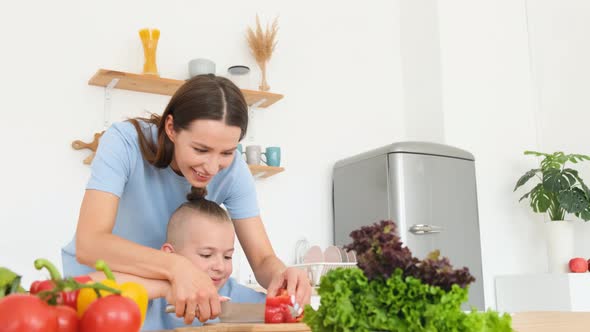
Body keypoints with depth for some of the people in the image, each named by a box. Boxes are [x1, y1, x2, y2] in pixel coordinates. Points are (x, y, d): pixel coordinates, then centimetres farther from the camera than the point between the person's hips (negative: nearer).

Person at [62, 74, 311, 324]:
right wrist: (176, 266, -45)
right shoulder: (124, 142, -23)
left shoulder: (231, 169, -15)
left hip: (166, 286, 2)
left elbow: (263, 259, -13)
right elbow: (88, 244, -32)